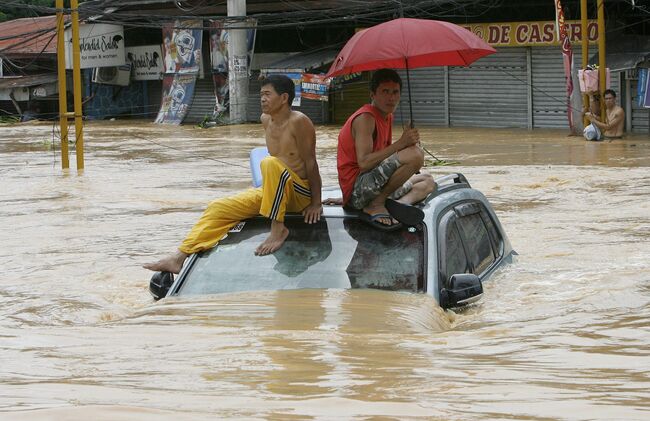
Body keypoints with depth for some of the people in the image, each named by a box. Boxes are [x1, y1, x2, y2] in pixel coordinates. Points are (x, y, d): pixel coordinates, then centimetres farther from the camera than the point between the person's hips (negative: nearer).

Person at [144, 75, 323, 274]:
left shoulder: (298, 122, -15)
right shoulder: (266, 119, 9)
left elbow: (310, 163, -14)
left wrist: (316, 203, -14)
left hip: (301, 194, -8)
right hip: (273, 192, 8)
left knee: (270, 163, -37)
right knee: (219, 207, -6)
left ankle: (278, 228, -29)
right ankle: (180, 257, -13)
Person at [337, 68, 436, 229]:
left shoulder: (387, 117, 17)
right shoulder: (365, 118, -13)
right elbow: (364, 162, -25)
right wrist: (401, 143, -28)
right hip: (356, 190, -10)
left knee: (427, 181, 22)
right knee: (415, 154, -25)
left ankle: (396, 205, -7)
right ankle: (376, 206, -17)